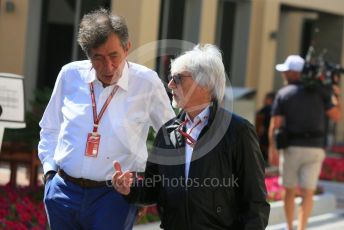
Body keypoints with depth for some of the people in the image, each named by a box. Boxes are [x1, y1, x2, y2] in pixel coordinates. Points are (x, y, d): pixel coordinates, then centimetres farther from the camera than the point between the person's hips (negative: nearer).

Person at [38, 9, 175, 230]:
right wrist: (50, 168, 7)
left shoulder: (147, 83, -6)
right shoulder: (71, 75, 2)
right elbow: (50, 128, 16)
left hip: (114, 195, -3)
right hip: (63, 190, 3)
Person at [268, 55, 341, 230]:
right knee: (307, 193, 1)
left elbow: (275, 125, -11)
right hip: (315, 148, 1)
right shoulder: (318, 91, 2)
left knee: (290, 190, 16)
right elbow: (336, 116, 2)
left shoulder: (283, 94, -1)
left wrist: (272, 148, -14)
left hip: (291, 148, -1)